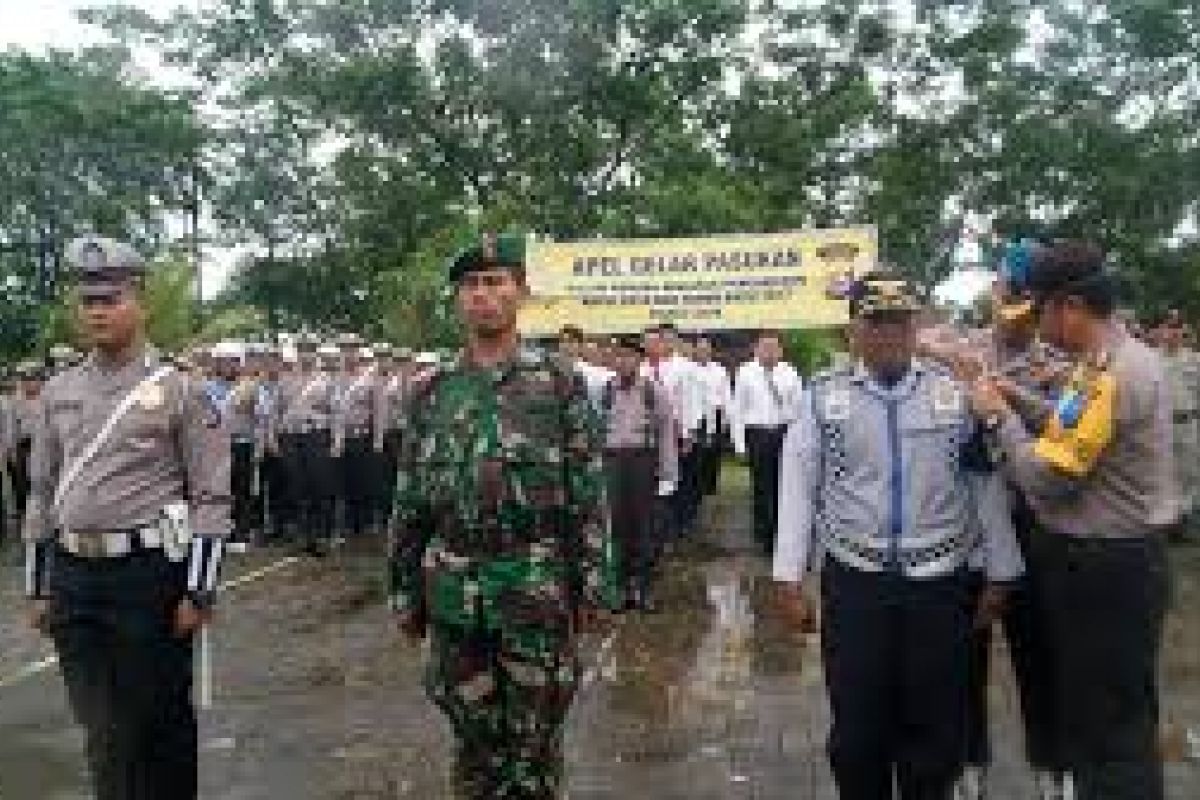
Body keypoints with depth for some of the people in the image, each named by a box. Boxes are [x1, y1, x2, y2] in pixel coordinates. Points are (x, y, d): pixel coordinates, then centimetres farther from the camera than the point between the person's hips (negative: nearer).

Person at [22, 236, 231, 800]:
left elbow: (212, 499, -8)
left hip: (149, 574, -4)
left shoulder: (180, 390, -7)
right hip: (73, 575, 4)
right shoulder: (59, 392, 9)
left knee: (163, 719, 10)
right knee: (103, 728, 12)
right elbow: (41, 494, 14)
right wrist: (39, 588, 12)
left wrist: (198, 593, -11)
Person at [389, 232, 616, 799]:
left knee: (534, 741, 10)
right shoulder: (431, 392, 6)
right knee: (474, 739, 15)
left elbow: (589, 493, -4)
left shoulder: (559, 383, -3)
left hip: (538, 591, -2)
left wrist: (592, 587, -6)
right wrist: (405, 591, 8)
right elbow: (409, 502, 9)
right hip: (452, 596, 3)